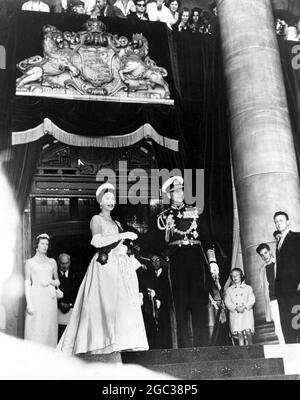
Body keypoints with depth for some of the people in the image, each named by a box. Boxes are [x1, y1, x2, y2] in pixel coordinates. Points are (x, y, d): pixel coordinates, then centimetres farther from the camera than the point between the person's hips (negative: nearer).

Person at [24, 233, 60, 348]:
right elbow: (27, 283, 2)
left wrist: (50, 282, -3)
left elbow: (57, 281, 20)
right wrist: (29, 303, -8)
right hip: (36, 296, -3)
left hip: (50, 297, 3)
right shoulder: (30, 262, 6)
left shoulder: (52, 262, 15)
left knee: (49, 327, 1)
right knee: (35, 327, -7)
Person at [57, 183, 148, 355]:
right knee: (107, 303, -18)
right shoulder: (96, 219, 3)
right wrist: (122, 235, -13)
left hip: (120, 267, 7)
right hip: (105, 265, -7)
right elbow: (97, 241, -14)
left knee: (125, 302, -4)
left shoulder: (116, 223, 23)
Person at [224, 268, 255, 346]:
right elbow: (227, 302, 5)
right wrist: (236, 308, -12)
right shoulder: (229, 290, 15)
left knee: (248, 331, -17)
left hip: (246, 312, -1)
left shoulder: (248, 288, 15)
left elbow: (252, 300, 4)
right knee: (239, 333, -10)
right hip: (235, 314, 1)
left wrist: (244, 307, -12)